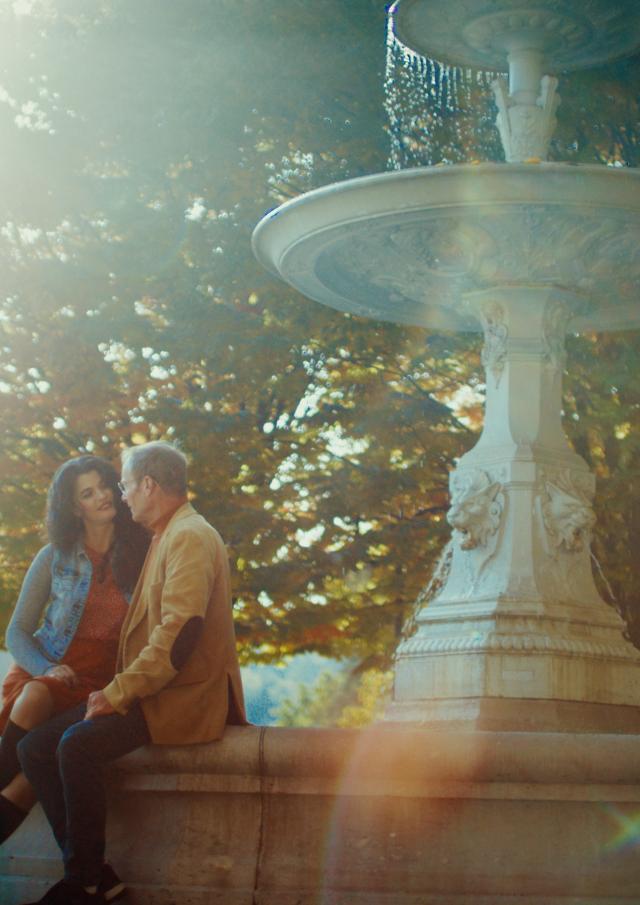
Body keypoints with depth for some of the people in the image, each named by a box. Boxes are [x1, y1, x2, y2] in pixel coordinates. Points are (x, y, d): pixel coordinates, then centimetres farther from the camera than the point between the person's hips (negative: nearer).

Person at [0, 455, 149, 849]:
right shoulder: (55, 558, 8)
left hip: (105, 683, 0)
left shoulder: (141, 554, 6)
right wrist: (46, 669, -13)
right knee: (34, 698, -36)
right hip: (44, 672, 0)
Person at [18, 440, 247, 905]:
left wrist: (118, 693, -20)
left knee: (78, 743, -29)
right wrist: (114, 688, 8)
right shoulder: (165, 538, 20)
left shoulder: (190, 537, -11)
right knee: (35, 745, -6)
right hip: (151, 691, 10)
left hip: (185, 697, -10)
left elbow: (179, 632, -22)